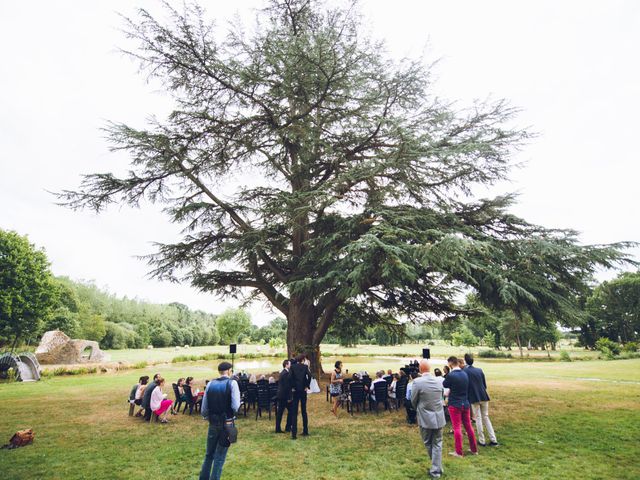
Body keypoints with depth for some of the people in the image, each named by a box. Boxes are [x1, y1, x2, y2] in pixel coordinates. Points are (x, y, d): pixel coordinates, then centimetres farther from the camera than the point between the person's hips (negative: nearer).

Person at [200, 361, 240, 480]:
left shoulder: (210, 384, 0)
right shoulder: (232, 383, -12)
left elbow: (204, 409, 2)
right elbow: (235, 406, -18)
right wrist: (230, 413, 5)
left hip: (213, 423, 4)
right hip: (227, 424, -4)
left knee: (209, 454, 22)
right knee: (220, 457, 9)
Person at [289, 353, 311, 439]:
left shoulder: (292, 367, -1)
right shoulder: (305, 366, -1)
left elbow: (290, 377, -14)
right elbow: (309, 375, -15)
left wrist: (292, 387, -5)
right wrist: (307, 386, -5)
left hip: (295, 391, -1)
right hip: (303, 390, 1)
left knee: (294, 412, 0)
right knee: (304, 411, 15)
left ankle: (294, 433, -4)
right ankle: (305, 431, 21)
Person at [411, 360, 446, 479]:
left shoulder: (417, 382, -18)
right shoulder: (438, 381, -4)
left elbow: (413, 401, -6)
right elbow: (441, 397, 9)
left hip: (426, 418, -4)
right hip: (439, 417, 4)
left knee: (428, 444, 16)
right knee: (437, 444, 14)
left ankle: (436, 468, 28)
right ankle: (436, 470, 16)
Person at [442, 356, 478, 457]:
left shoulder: (451, 375, -20)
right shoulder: (465, 374, 1)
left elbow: (444, 385, -4)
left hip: (455, 404, -6)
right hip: (465, 403, 6)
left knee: (457, 428, 2)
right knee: (469, 426, 15)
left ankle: (459, 452, 9)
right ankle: (474, 450, 25)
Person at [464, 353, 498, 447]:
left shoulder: (465, 372, -10)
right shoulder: (479, 370, 4)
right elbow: (485, 384, 9)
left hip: (474, 398, -4)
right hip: (483, 396, 4)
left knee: (478, 418, 5)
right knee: (486, 417, 14)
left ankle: (482, 441, 10)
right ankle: (493, 440, 13)